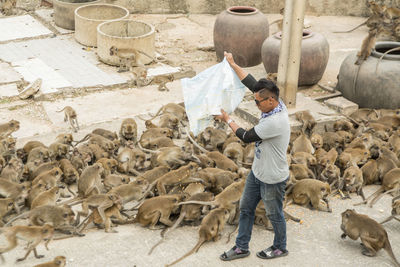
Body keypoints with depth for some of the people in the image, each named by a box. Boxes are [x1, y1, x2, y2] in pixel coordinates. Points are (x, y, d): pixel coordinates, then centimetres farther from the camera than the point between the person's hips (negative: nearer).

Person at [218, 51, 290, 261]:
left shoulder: (275, 122, -34)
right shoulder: (276, 104, -8)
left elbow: (247, 137, -23)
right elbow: (251, 83, 2)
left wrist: (227, 120, -9)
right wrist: (233, 64, 3)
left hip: (272, 179, -9)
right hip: (257, 172, 9)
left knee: (274, 215, 14)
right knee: (245, 208, 18)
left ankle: (280, 247, 38)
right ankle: (241, 247, 33)